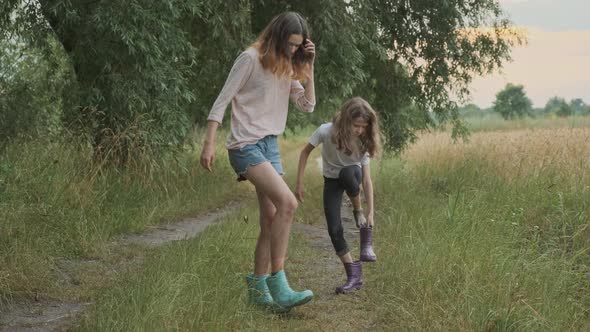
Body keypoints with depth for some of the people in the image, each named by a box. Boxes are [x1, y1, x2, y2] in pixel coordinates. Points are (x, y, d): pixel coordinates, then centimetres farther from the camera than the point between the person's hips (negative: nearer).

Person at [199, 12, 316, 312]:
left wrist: (308, 66, 1)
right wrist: (209, 144, -15)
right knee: (287, 202, -24)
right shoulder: (251, 59, -7)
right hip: (246, 146, -8)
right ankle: (278, 286, -22)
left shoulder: (287, 68, 15)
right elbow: (222, 101, -9)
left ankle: (258, 289, 15)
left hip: (270, 147, 8)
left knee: (271, 222, 5)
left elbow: (307, 105, 9)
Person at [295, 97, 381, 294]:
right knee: (334, 229, -13)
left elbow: (366, 180, -23)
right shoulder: (326, 132, -28)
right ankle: (354, 275, -3)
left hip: (352, 175, 0)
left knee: (348, 172, -39)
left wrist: (370, 212, -26)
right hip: (332, 180, 0)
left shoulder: (363, 141, -24)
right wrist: (299, 183, -13)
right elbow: (305, 152, -12)